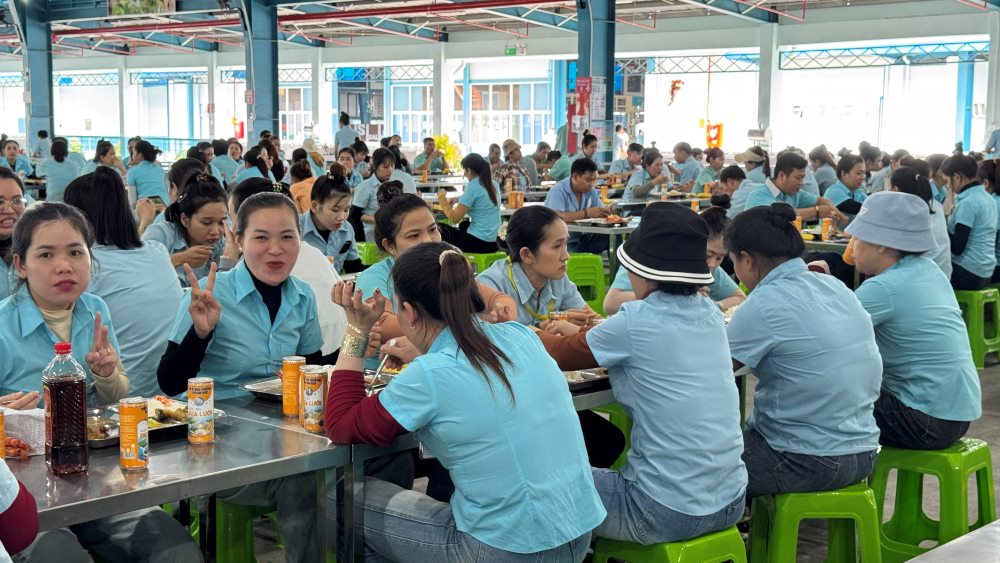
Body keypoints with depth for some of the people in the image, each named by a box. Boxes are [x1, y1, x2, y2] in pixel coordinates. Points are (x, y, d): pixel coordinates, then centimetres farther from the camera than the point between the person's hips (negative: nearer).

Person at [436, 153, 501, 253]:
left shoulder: (473, 187, -15)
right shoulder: (493, 184, 7)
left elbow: (454, 219, -14)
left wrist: (442, 198, 0)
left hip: (479, 243, -8)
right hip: (493, 241, 8)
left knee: (441, 229, 9)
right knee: (463, 226, 34)